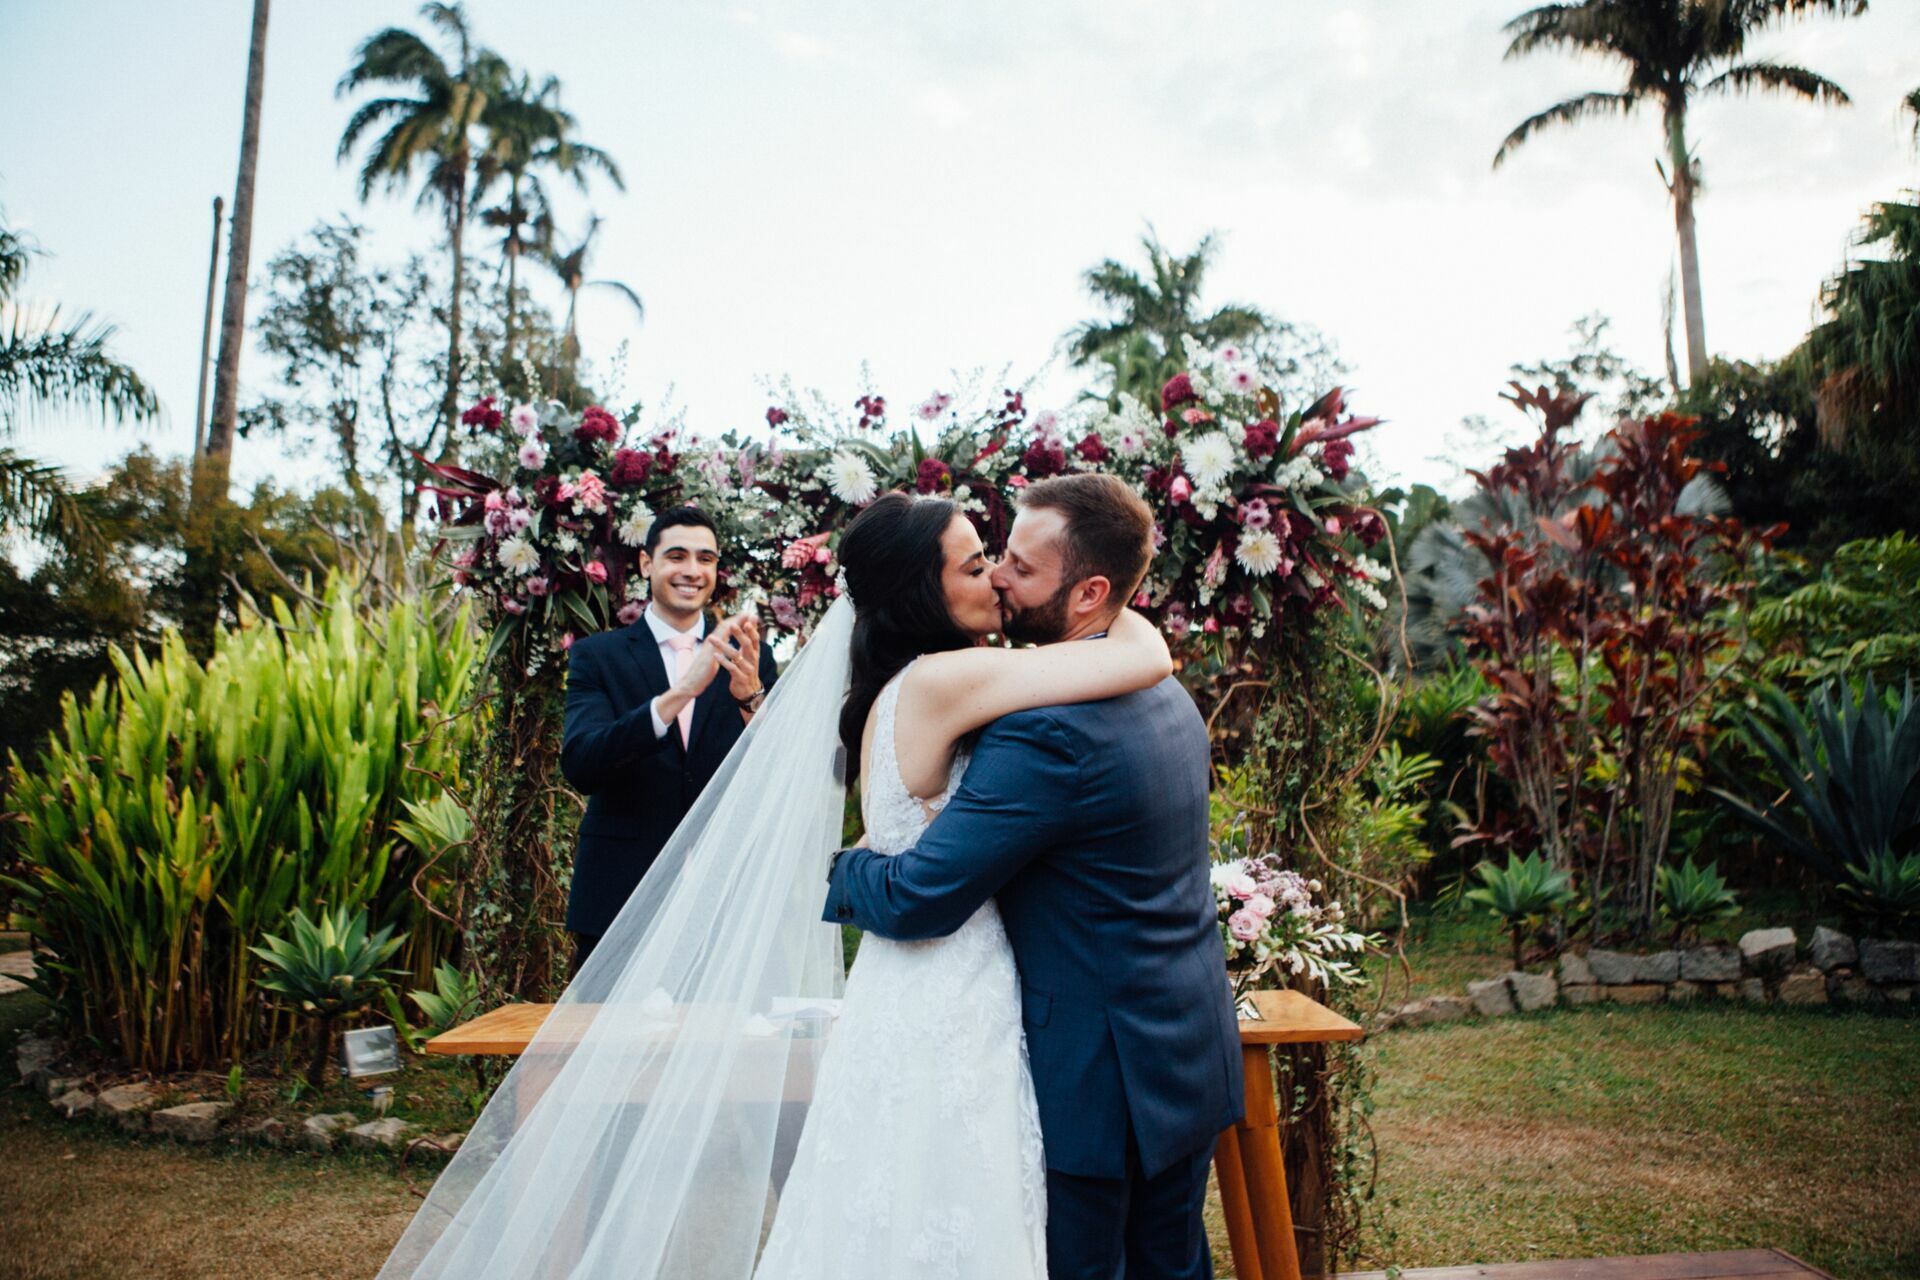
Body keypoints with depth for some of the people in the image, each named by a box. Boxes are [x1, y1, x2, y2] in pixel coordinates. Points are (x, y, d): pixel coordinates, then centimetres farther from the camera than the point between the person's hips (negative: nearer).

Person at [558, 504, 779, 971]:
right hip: (619, 899, -1)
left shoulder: (748, 658, 6)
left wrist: (752, 697, -23)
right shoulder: (596, 656, 0)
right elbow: (579, 765, -15)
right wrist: (678, 694, -28)